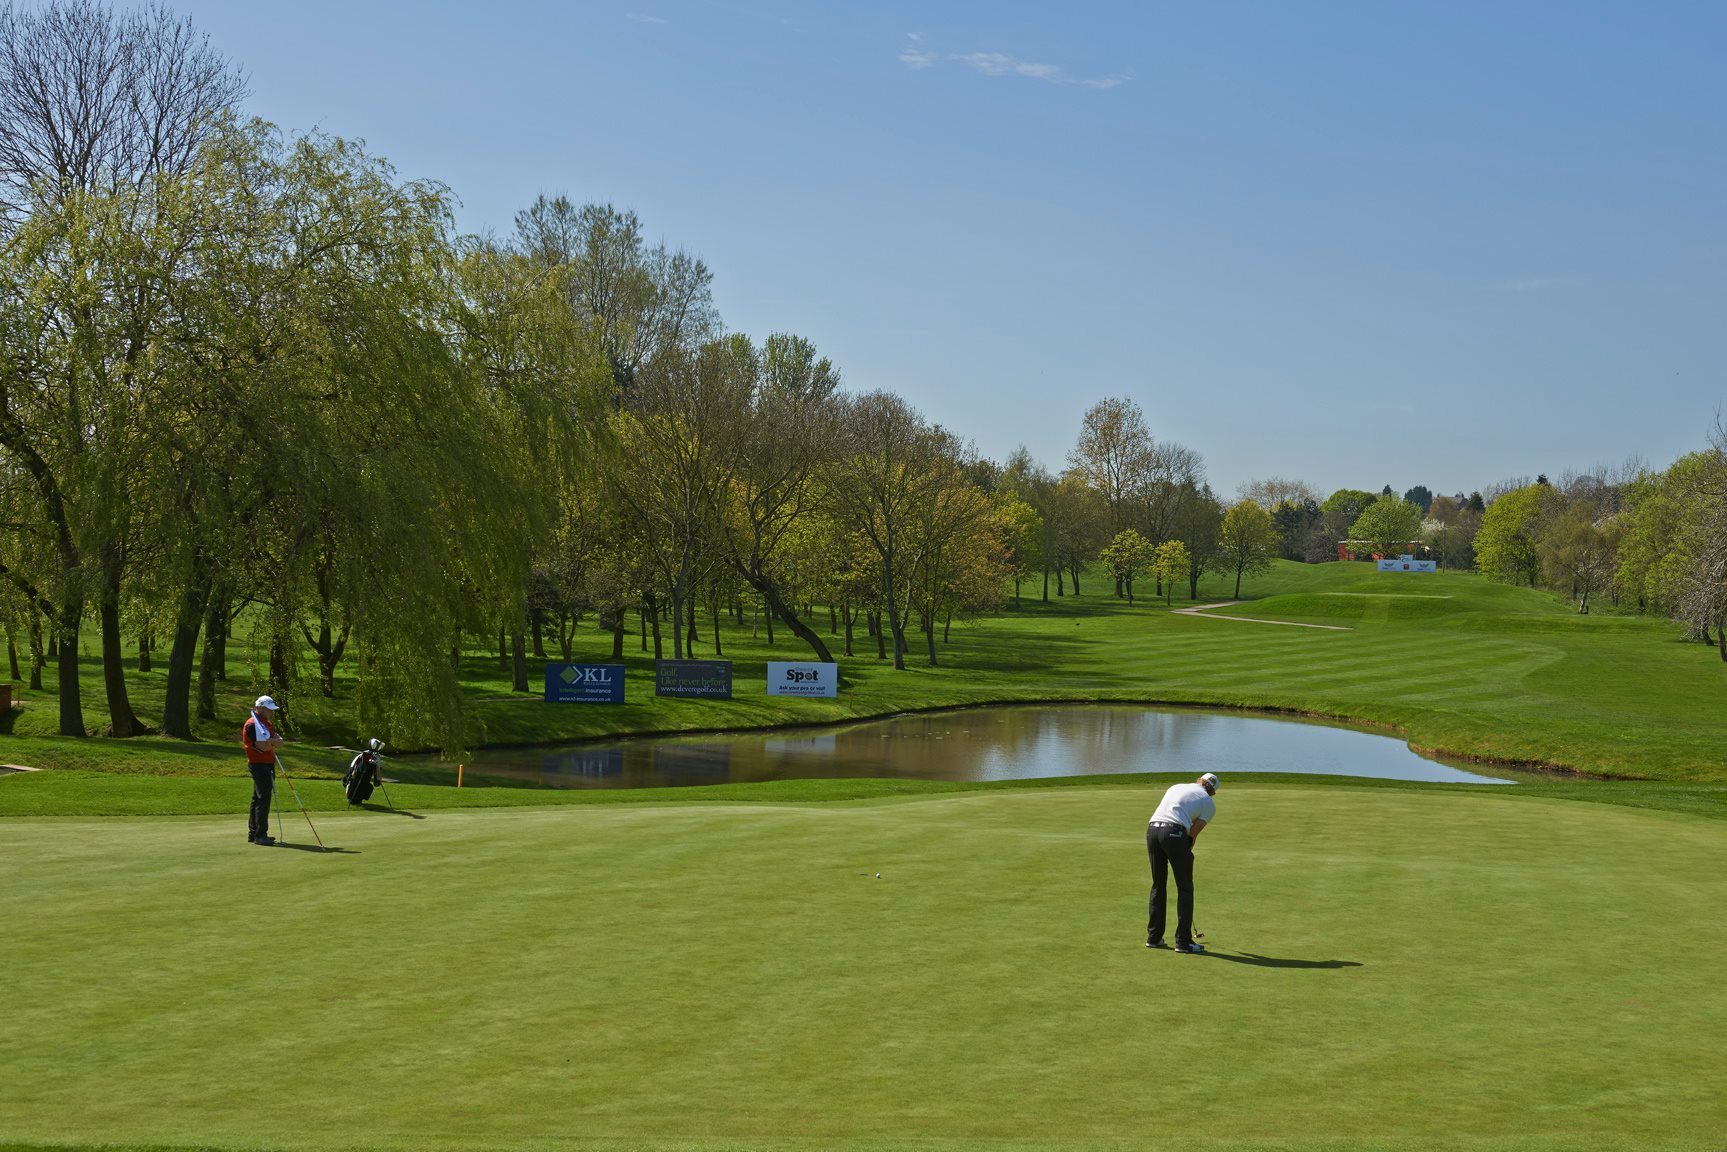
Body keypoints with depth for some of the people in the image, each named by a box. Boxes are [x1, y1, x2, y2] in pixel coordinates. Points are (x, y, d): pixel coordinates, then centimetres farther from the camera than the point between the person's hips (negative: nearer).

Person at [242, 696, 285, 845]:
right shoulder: (252, 724, -15)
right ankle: (260, 835, -9)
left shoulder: (267, 723, 16)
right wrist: (274, 741, -5)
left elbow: (280, 742, 4)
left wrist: (270, 741, -15)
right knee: (263, 799, -11)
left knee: (258, 799, 13)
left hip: (268, 764, 10)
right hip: (259, 764, -10)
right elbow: (264, 746, -24)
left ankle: (253, 833, 19)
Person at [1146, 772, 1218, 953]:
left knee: (1158, 886, 18)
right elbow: (1193, 833, 7)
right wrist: (1185, 855, 21)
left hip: (1152, 828, 5)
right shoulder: (1209, 804, 15)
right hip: (1175, 832, -5)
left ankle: (1154, 937, 22)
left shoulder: (1176, 787, 30)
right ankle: (1183, 941, 6)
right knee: (1185, 889, 8)